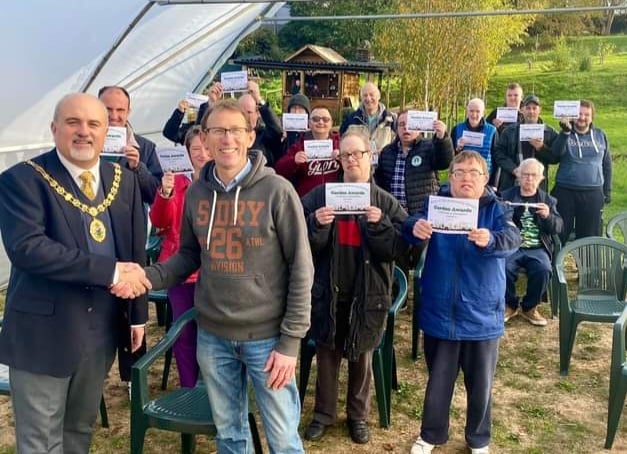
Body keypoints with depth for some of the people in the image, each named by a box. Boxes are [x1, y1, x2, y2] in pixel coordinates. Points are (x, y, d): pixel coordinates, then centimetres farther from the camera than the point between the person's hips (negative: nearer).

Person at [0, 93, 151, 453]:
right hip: (44, 330, -5)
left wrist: (138, 314, 8)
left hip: (104, 328, 5)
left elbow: (136, 251, 10)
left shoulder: (124, 180, 6)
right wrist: (110, 272, -26)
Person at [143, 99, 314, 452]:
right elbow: (190, 255, 11)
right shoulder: (197, 192, 1)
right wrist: (147, 277, -8)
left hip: (266, 335, -4)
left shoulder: (277, 191, -12)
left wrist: (290, 340, -12)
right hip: (212, 335, 4)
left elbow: (301, 268, -11)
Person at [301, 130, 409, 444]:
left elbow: (399, 247, -7)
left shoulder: (386, 202, -1)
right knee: (327, 354, 12)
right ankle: (323, 413, 29)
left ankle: (358, 415, 32)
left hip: (368, 293, 0)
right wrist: (316, 225, -25)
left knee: (362, 356, 14)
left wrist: (380, 225, -23)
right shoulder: (320, 195, -2)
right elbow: (303, 243, -6)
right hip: (328, 291, 0)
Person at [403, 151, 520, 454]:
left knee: (480, 383, 14)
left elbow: (512, 239, -22)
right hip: (440, 312, 0)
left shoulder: (496, 210, -4)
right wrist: (415, 228, -43)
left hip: (481, 315, 0)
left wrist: (490, 239, -44)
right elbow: (410, 225, -19)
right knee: (438, 380, 15)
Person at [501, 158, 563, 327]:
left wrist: (548, 216, -16)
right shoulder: (506, 196, 11)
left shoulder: (548, 200, 14)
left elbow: (558, 228, 5)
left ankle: (529, 307, -1)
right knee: (504, 268, -30)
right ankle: (510, 305, -1)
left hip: (537, 249, 1)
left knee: (543, 270, -29)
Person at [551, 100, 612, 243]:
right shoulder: (565, 134, 2)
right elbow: (556, 154, -17)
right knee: (559, 234, 4)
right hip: (565, 192, -2)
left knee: (589, 237, 7)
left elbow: (607, 164, 14)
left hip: (593, 194, 2)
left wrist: (607, 190, 11)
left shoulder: (600, 135, 8)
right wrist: (566, 132, -27)